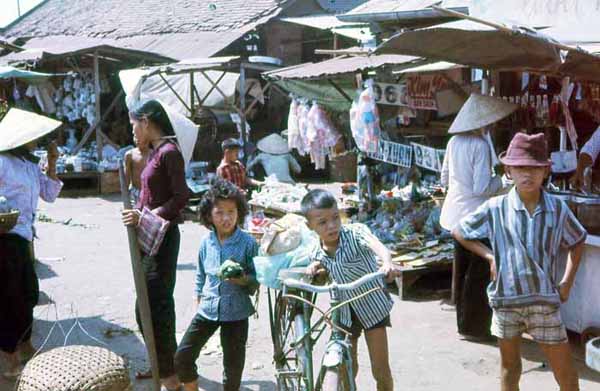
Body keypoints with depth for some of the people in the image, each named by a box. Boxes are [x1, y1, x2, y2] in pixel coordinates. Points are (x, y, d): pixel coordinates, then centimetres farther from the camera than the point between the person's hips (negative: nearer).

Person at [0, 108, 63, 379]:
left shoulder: (31, 164, 13)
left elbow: (49, 195, 14)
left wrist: (52, 164, 6)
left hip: (23, 238, 9)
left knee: (28, 293, 18)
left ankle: (25, 347, 34)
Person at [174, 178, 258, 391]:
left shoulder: (248, 243, -13)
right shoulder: (206, 243, -1)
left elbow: (257, 278, -7)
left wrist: (244, 280, -27)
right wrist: (199, 301, 15)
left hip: (236, 311, -3)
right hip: (207, 309, 4)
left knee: (233, 365, 7)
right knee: (182, 357, 2)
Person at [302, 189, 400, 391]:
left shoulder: (355, 233, -23)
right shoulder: (317, 254, -8)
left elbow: (377, 246, -44)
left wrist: (387, 263, -66)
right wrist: (315, 268, -9)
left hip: (372, 307, -4)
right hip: (344, 311, 4)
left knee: (381, 370, 2)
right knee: (348, 369, 12)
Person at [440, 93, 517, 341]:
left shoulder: (454, 142, 5)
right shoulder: (481, 145, -18)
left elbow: (445, 179, 13)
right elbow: (482, 188, -20)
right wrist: (501, 179, -5)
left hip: (457, 214, 8)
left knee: (461, 269, 17)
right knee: (479, 273, 2)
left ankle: (463, 321, 29)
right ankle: (473, 327, 10)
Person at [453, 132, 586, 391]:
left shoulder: (558, 208, -3)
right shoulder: (495, 208, -6)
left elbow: (577, 241, 15)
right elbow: (459, 232, 7)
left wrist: (567, 281, 6)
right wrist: (489, 256, -3)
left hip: (545, 301, 0)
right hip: (506, 299, 0)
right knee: (510, 365, 17)